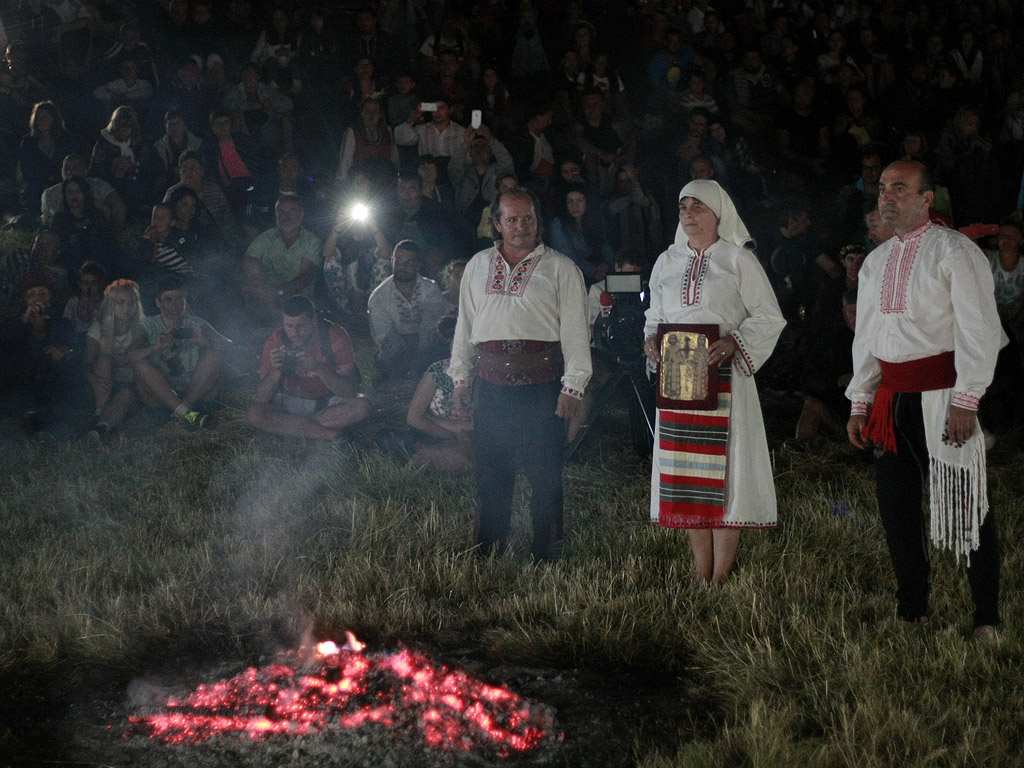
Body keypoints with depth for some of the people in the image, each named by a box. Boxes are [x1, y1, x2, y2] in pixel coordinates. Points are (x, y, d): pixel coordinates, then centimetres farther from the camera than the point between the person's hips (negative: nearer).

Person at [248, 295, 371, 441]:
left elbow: (351, 391, -26)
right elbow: (261, 400, -17)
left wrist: (319, 368, -40)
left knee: (362, 407, -32)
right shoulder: (276, 342, -16)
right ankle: (329, 433, -24)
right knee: (254, 414, -28)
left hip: (329, 402, -1)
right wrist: (276, 371, -37)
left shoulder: (334, 336, -20)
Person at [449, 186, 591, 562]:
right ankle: (487, 554, 19)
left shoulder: (560, 268, 5)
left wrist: (572, 385, -8)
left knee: (543, 471, -3)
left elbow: (575, 329, 0)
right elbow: (465, 323, 21)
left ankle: (545, 555, 6)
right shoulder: (478, 266, 17)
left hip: (541, 381, -3)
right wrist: (460, 376, 16)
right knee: (490, 468, 8)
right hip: (491, 381, 4)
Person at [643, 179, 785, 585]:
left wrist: (733, 343, -17)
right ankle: (700, 575, 11)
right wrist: (651, 340, 0)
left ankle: (721, 577, -1)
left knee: (723, 470, -6)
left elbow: (770, 319, -2)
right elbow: (654, 316, 21)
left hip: (722, 376, -4)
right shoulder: (667, 262, 15)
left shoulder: (738, 259, 0)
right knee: (686, 473, 4)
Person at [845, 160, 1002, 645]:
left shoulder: (954, 251, -5)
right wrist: (860, 403, 14)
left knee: (966, 508, -3)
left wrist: (965, 401, -17)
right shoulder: (875, 262, 16)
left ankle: (986, 622, 6)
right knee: (895, 505, 9)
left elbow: (979, 330, -10)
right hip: (891, 399, 7)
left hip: (943, 398, -7)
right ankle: (912, 614, 21)